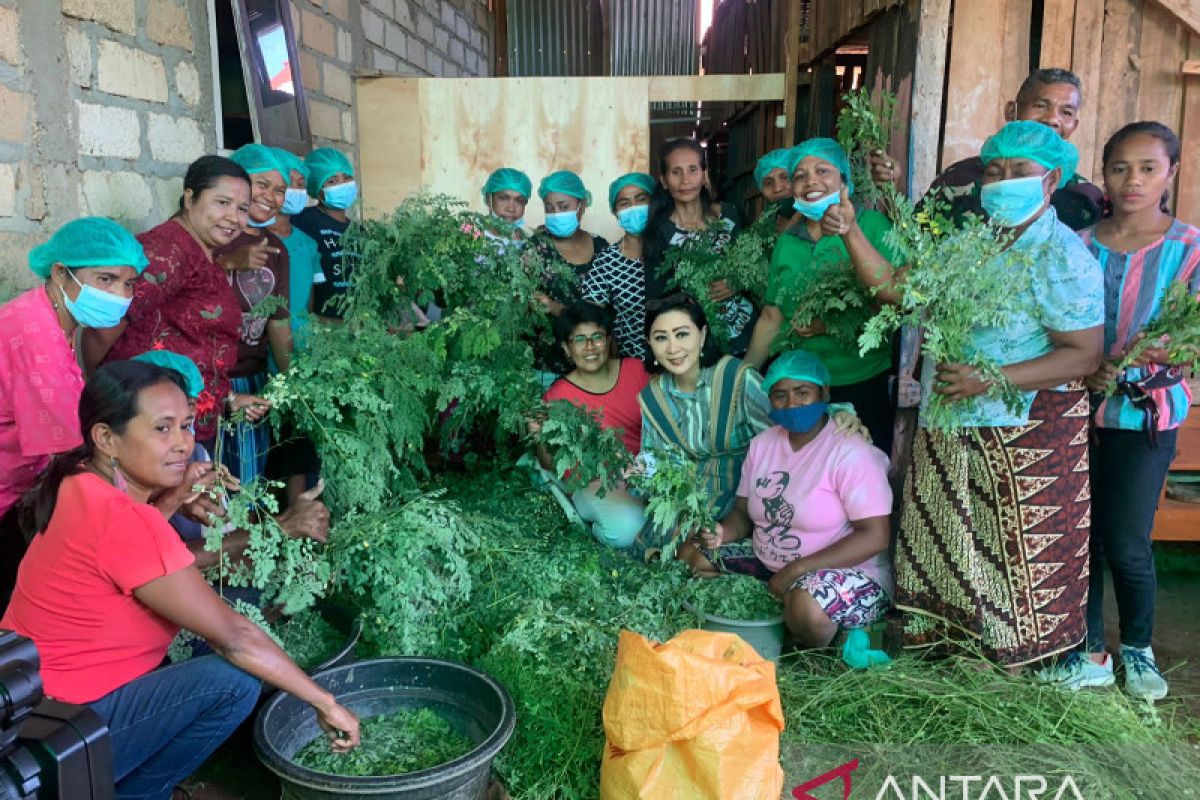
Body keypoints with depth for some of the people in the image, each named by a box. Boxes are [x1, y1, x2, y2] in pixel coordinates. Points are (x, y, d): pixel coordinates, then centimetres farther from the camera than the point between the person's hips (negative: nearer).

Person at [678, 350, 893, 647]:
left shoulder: (849, 452, -18)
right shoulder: (762, 443, 4)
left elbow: (876, 536, -23)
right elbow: (743, 512, 10)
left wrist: (796, 571, -27)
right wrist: (722, 533, -15)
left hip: (847, 571, -7)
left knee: (805, 602, -39)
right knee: (690, 554, 2)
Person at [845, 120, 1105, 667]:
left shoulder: (1064, 258, -13)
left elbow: (1084, 356, -18)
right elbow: (894, 287, 1)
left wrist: (989, 379, -27)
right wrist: (851, 233, -12)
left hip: (1029, 431, -6)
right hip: (950, 421, 6)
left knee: (1021, 547, 8)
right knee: (942, 535, 16)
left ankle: (1026, 654, 27)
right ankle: (941, 628, 34)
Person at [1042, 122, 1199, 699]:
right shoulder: (1080, 246, 4)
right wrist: (1087, 370, -14)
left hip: (1147, 414, -2)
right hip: (1080, 411, 2)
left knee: (1126, 544, 0)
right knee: (1080, 537, 7)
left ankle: (1138, 648, 27)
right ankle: (1091, 652, 25)